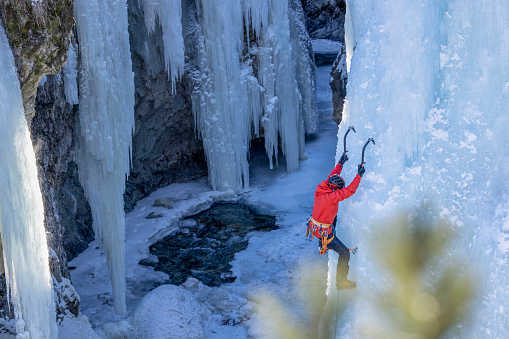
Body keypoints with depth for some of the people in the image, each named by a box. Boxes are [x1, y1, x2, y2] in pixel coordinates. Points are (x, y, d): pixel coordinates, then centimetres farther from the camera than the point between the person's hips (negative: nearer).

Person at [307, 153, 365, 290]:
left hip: (314, 226, 9)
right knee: (345, 253, 2)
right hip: (324, 232, -9)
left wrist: (340, 164, 16)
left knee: (334, 217, 41)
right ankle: (341, 281, 12)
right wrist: (359, 176, -29)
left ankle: (323, 244, 56)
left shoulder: (321, 188, -9)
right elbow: (349, 191, -35)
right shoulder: (330, 197, -34)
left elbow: (332, 176, 9)